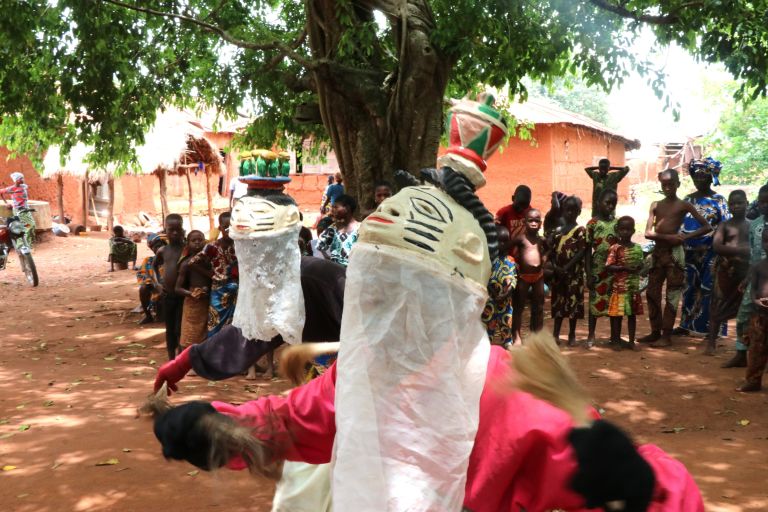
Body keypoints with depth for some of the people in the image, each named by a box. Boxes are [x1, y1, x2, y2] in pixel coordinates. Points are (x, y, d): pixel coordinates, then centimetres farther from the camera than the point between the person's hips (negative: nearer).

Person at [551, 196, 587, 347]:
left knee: (573, 302, 2)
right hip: (558, 272, 4)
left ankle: (572, 335, 11)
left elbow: (581, 252, -11)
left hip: (574, 272, -4)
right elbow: (552, 250, 7)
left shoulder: (580, 230, -4)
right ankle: (556, 334, 11)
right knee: (558, 302, 7)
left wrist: (567, 267, -18)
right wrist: (555, 267, -9)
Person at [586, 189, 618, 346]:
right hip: (598, 268, -3)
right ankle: (591, 335, 14)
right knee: (595, 301, 3)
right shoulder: (593, 223, -4)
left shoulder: (617, 223, 5)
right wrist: (588, 274, -7)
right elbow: (588, 249, -3)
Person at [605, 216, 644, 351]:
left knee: (632, 314, 10)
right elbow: (608, 267, -13)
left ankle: (631, 341, 19)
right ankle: (616, 341, 10)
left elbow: (640, 264, 15)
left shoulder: (638, 248, 7)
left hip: (634, 286, 5)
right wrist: (624, 267, -22)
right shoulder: (615, 248, -8)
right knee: (617, 314, 1)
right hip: (619, 286, -5)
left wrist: (639, 266, -9)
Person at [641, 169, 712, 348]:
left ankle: (666, 336, 3)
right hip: (657, 252, 5)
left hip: (674, 252, -5)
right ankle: (655, 332, 19)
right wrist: (667, 237, -15)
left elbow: (706, 227, -3)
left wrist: (686, 236, -14)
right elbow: (648, 233, 0)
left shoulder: (684, 205, -1)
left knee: (672, 296, -1)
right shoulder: (655, 205, 9)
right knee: (652, 293, 8)